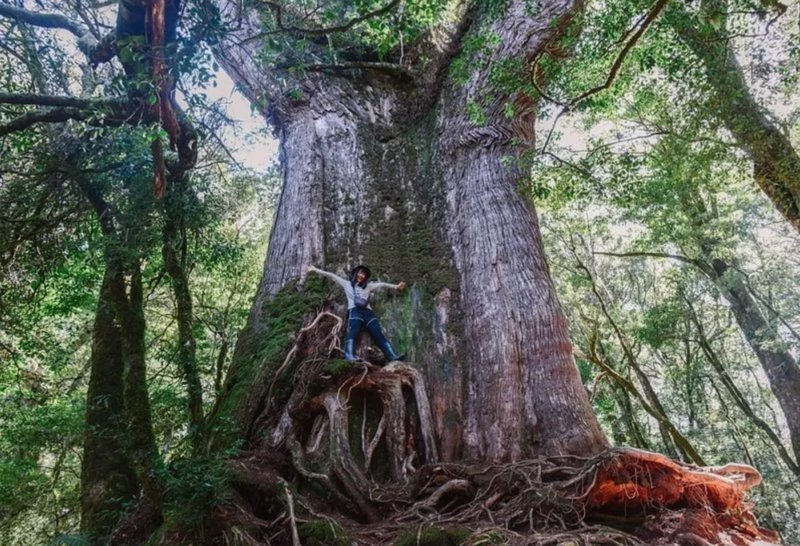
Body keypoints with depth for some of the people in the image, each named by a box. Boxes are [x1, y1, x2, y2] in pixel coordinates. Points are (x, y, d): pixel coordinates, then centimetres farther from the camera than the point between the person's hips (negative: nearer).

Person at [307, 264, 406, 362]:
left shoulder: (368, 286, 30)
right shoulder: (347, 284, 22)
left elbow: (381, 285, 23)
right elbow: (332, 276, 17)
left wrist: (395, 287, 13)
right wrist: (315, 270, 15)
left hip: (368, 312, 3)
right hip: (354, 311, -3)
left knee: (379, 335, -9)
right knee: (352, 333, -25)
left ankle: (393, 357, -19)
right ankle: (350, 357, -43)